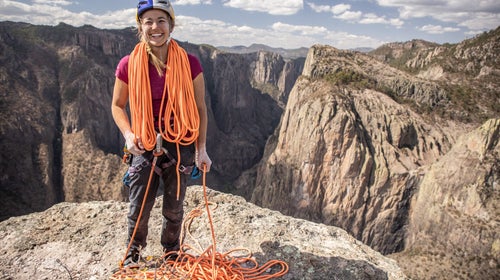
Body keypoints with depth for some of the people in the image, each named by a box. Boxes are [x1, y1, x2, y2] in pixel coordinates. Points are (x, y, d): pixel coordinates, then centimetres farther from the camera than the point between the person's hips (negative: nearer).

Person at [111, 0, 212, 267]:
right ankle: (133, 250, 41)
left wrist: (201, 150, -3)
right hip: (145, 147, 0)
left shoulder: (189, 63, -9)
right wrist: (128, 134, -11)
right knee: (138, 208, 10)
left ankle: (171, 251, 44)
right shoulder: (128, 65, -8)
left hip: (180, 147, 0)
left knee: (173, 209, 16)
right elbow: (117, 105, 6)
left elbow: (200, 108, -1)